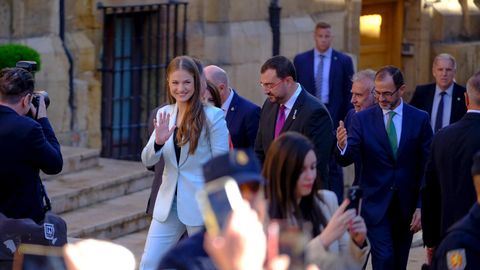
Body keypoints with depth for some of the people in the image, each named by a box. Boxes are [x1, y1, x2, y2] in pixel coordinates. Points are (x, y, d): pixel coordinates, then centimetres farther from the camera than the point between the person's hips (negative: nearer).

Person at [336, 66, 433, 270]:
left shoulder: (420, 119, 0)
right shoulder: (362, 119, -1)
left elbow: (427, 168, 1)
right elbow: (348, 158, -10)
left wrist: (421, 207, -3)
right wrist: (342, 146, -34)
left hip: (407, 206, 2)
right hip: (376, 205, -2)